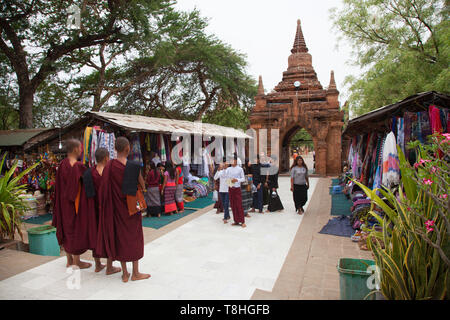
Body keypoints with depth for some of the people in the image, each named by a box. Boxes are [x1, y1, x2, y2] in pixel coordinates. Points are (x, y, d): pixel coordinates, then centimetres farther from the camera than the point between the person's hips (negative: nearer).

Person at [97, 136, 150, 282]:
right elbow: (142, 185, -5)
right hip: (132, 206, -3)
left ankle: (124, 273, 21)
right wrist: (141, 188, 16)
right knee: (134, 237, 10)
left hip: (116, 207, 3)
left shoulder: (108, 166, -7)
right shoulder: (134, 166, -16)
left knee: (120, 237, 13)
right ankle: (135, 273, 18)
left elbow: (104, 189, -4)